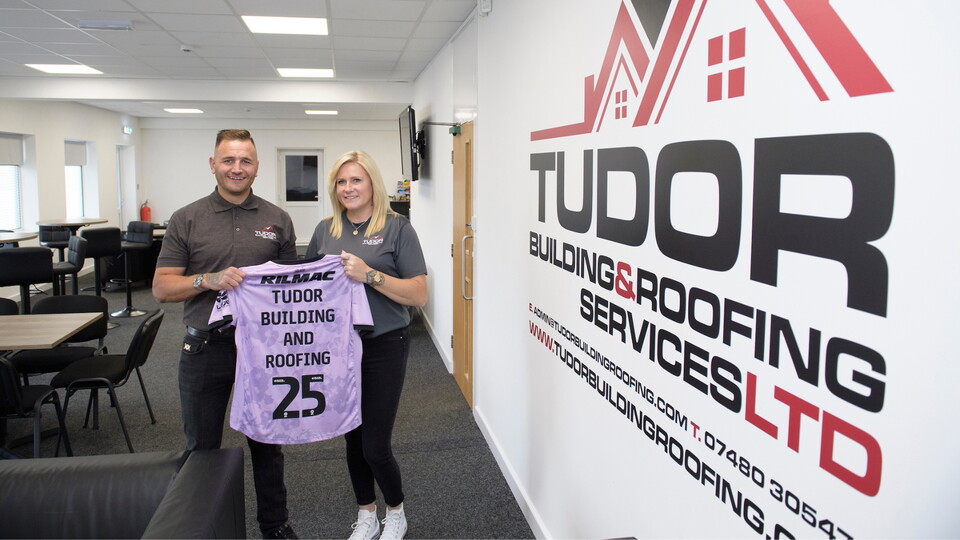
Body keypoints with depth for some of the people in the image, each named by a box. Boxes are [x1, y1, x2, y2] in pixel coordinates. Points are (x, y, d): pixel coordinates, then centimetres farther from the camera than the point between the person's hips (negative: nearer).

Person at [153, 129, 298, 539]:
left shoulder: (277, 220, 4)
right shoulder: (186, 220, 0)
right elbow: (161, 287, -2)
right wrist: (208, 280, -20)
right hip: (205, 348, -1)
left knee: (267, 444, 15)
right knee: (202, 448, 12)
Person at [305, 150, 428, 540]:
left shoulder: (397, 228, -7)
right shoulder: (326, 230, 6)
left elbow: (419, 295, -12)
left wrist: (370, 275, -24)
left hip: (384, 346, -4)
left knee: (375, 446, -1)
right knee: (352, 439, 15)